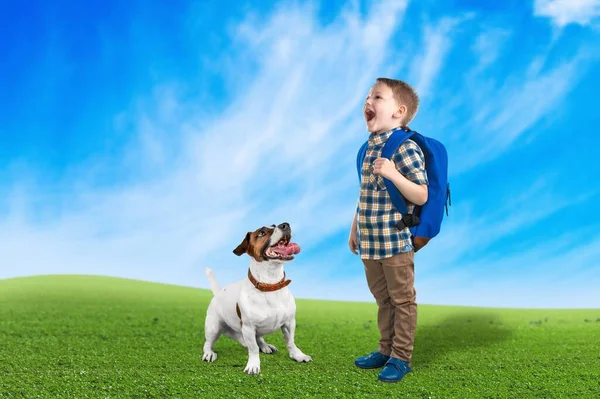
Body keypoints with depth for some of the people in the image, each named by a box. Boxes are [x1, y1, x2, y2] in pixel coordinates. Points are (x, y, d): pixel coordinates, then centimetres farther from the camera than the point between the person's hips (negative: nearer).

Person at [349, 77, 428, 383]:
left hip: (396, 241, -8)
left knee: (402, 300, 6)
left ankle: (401, 357, 17)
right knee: (383, 298, 19)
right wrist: (355, 229, 20)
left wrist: (393, 174, -30)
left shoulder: (405, 147, -15)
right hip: (370, 241, 8)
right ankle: (386, 350, 33)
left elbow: (421, 196, -18)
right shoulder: (370, 146, 10)